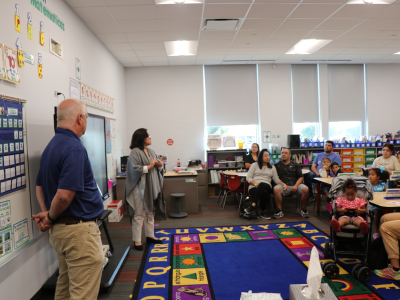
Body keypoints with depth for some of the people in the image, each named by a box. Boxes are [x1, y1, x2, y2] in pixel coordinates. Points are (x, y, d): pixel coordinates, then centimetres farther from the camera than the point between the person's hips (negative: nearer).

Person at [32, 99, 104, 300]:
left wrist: (46, 212, 3)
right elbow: (64, 195, -27)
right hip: (78, 230, -10)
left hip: (60, 229, 10)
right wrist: (51, 217, -10)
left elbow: (40, 186, 15)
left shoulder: (51, 146, 11)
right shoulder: (75, 149, -20)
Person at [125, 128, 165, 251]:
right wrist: (149, 166, -17)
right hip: (140, 188, -8)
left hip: (152, 187, 8)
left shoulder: (151, 151, 13)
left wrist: (159, 165, -2)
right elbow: (135, 169, -20)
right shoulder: (135, 152, -12)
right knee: (139, 214, -2)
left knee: (150, 213, 17)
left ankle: (150, 236, 29)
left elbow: (158, 167, 20)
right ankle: (137, 241, 8)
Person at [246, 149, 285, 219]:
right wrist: (255, 184, -12)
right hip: (254, 188, -1)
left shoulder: (272, 167, 22)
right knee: (264, 192, -39)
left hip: (267, 187, 1)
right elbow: (248, 178, 6)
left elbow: (276, 179, 13)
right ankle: (263, 212, -29)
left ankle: (253, 205, -41)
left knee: (262, 185, -39)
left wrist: (283, 184, -7)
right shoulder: (254, 165, 14)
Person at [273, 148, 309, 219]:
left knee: (305, 189, -29)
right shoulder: (277, 165, 15)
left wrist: (296, 186, -7)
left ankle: (303, 209, -7)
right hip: (283, 185, -1)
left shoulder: (295, 165, 16)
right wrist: (282, 184, -7)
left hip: (295, 184, 1)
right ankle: (279, 211, -23)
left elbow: (300, 177, 12)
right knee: (276, 189, -34)